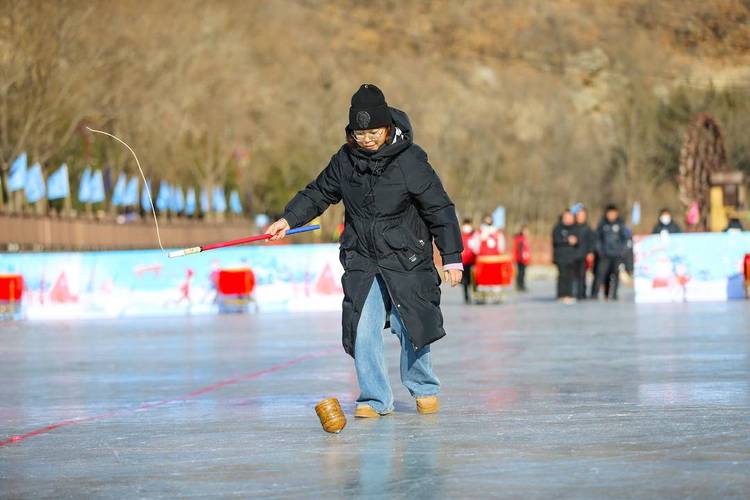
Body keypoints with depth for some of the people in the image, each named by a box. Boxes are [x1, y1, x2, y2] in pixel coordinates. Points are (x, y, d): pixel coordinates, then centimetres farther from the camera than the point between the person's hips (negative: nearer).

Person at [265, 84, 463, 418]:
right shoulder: (346, 160, 0)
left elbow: (440, 209, -9)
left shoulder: (410, 161, -12)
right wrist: (289, 219, 2)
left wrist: (452, 258, -10)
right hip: (362, 261, 3)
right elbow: (318, 193, 16)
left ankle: (424, 389, 25)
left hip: (406, 260, -3)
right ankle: (375, 399, 4)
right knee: (362, 329, -7)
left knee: (412, 327, 0)